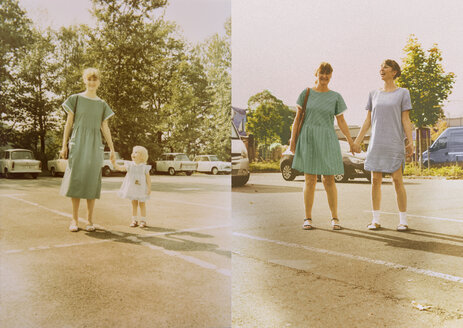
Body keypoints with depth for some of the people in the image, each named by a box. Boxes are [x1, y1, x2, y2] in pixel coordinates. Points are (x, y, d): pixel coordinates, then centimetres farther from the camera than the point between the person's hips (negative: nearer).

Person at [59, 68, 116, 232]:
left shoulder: (102, 104, 12)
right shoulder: (75, 99, 5)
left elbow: (105, 127, 13)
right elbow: (69, 123, 4)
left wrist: (112, 149, 9)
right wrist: (64, 145, -1)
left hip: (95, 144, 2)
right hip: (77, 143, -2)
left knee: (92, 180, 0)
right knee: (75, 179, -5)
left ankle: (90, 219, 8)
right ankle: (74, 219, 4)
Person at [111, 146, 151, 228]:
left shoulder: (144, 167, -8)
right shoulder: (130, 165, -1)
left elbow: (148, 178, -5)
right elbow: (120, 168, -5)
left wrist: (149, 188, -8)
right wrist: (114, 163, -22)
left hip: (141, 188, -3)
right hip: (132, 188, 3)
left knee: (142, 204, 6)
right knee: (134, 204, 10)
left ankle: (143, 220, 14)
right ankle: (134, 220, 17)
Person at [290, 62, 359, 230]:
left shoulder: (335, 97, 6)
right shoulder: (306, 93, 5)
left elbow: (341, 121, 7)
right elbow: (298, 117, 5)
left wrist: (351, 141, 0)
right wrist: (292, 139, -1)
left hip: (327, 140, 0)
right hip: (308, 139, 0)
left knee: (329, 180, 0)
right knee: (310, 180, 2)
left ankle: (334, 217, 11)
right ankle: (308, 218, 10)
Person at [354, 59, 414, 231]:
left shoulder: (403, 93, 3)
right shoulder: (374, 94, 12)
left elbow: (406, 120, -1)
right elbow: (368, 121, 11)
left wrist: (410, 142, -11)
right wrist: (356, 141, 6)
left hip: (394, 144, -3)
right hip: (376, 144, 3)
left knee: (398, 181, -5)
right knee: (375, 181, 1)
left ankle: (403, 220, 5)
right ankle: (375, 220, 8)